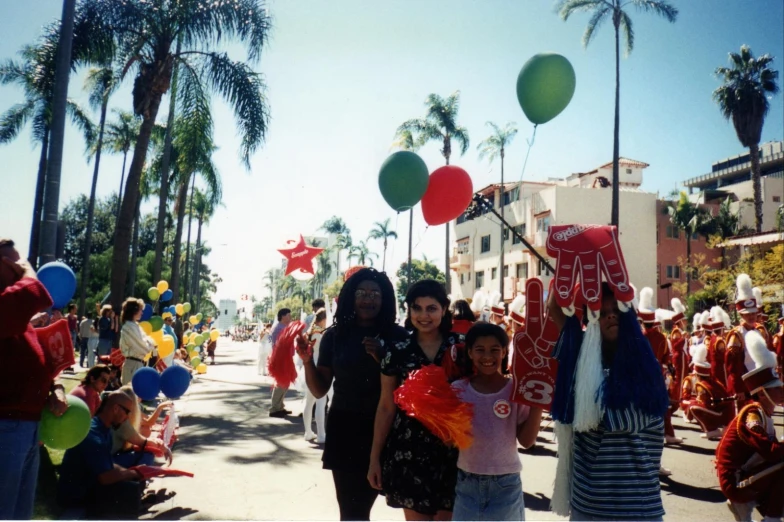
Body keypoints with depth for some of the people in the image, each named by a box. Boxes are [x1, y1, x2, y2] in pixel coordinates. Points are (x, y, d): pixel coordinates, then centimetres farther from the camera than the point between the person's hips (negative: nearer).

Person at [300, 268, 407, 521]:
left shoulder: (397, 336, -4)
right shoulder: (335, 335, 0)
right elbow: (319, 390, 3)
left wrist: (381, 358, -17)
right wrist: (307, 360, -14)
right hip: (344, 429, 1)